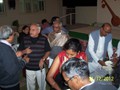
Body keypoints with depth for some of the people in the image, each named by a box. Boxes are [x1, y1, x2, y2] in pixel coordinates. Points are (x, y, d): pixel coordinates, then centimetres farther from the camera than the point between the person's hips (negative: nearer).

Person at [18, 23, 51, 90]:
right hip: (29, 68, 1)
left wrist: (43, 59, -13)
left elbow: (48, 51, 2)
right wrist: (24, 51, -18)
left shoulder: (44, 39, -5)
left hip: (40, 68, 0)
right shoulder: (25, 39, -3)